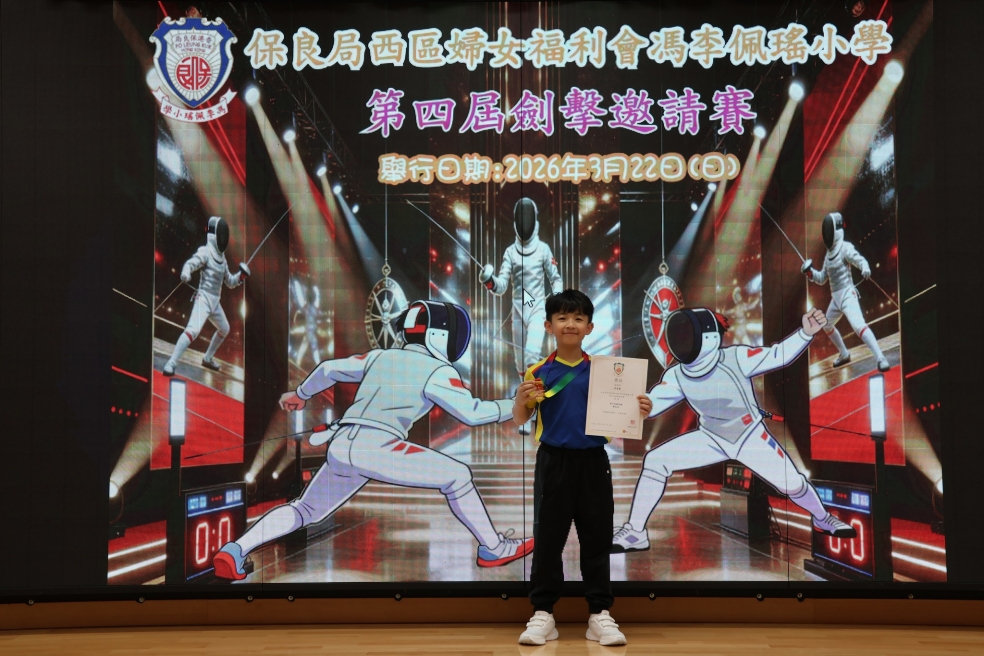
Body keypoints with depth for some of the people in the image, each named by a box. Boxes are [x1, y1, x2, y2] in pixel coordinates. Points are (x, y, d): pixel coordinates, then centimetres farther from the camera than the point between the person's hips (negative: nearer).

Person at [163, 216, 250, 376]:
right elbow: (190, 263, -27)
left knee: (224, 329, 25)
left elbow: (230, 282, 21)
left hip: (215, 301, 9)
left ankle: (207, 359, 40)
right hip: (204, 299, -9)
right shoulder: (205, 252, -10)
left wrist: (242, 274, 3)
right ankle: (171, 363, -27)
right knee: (193, 330, -27)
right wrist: (185, 273, -49)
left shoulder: (221, 257, 13)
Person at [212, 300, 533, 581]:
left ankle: (235, 550, 5)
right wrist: (514, 407, 9)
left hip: (340, 446, 6)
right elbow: (471, 412, -3)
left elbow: (329, 369, 30)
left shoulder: (380, 356, 23)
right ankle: (494, 549, 14)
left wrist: (300, 393, 47)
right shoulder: (438, 371, 5)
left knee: (305, 511, 20)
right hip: (377, 446, -6)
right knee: (457, 475, 6)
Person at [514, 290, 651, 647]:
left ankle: (600, 614, 15)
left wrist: (640, 410, -11)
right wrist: (522, 399, -19)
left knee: (596, 539, 6)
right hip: (554, 462, -1)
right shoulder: (538, 372, 0)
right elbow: (519, 420, 1)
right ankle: (542, 613, 12)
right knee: (548, 538, 4)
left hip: (593, 461, 1)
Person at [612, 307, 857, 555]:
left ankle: (823, 519, 29)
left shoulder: (735, 358, -26)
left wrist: (805, 333, -41)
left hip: (751, 437, -3)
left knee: (792, 484, -8)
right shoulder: (677, 375, -14)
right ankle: (635, 533, -4)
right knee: (655, 461, -14)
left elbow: (779, 355, -25)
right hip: (711, 438, 3)